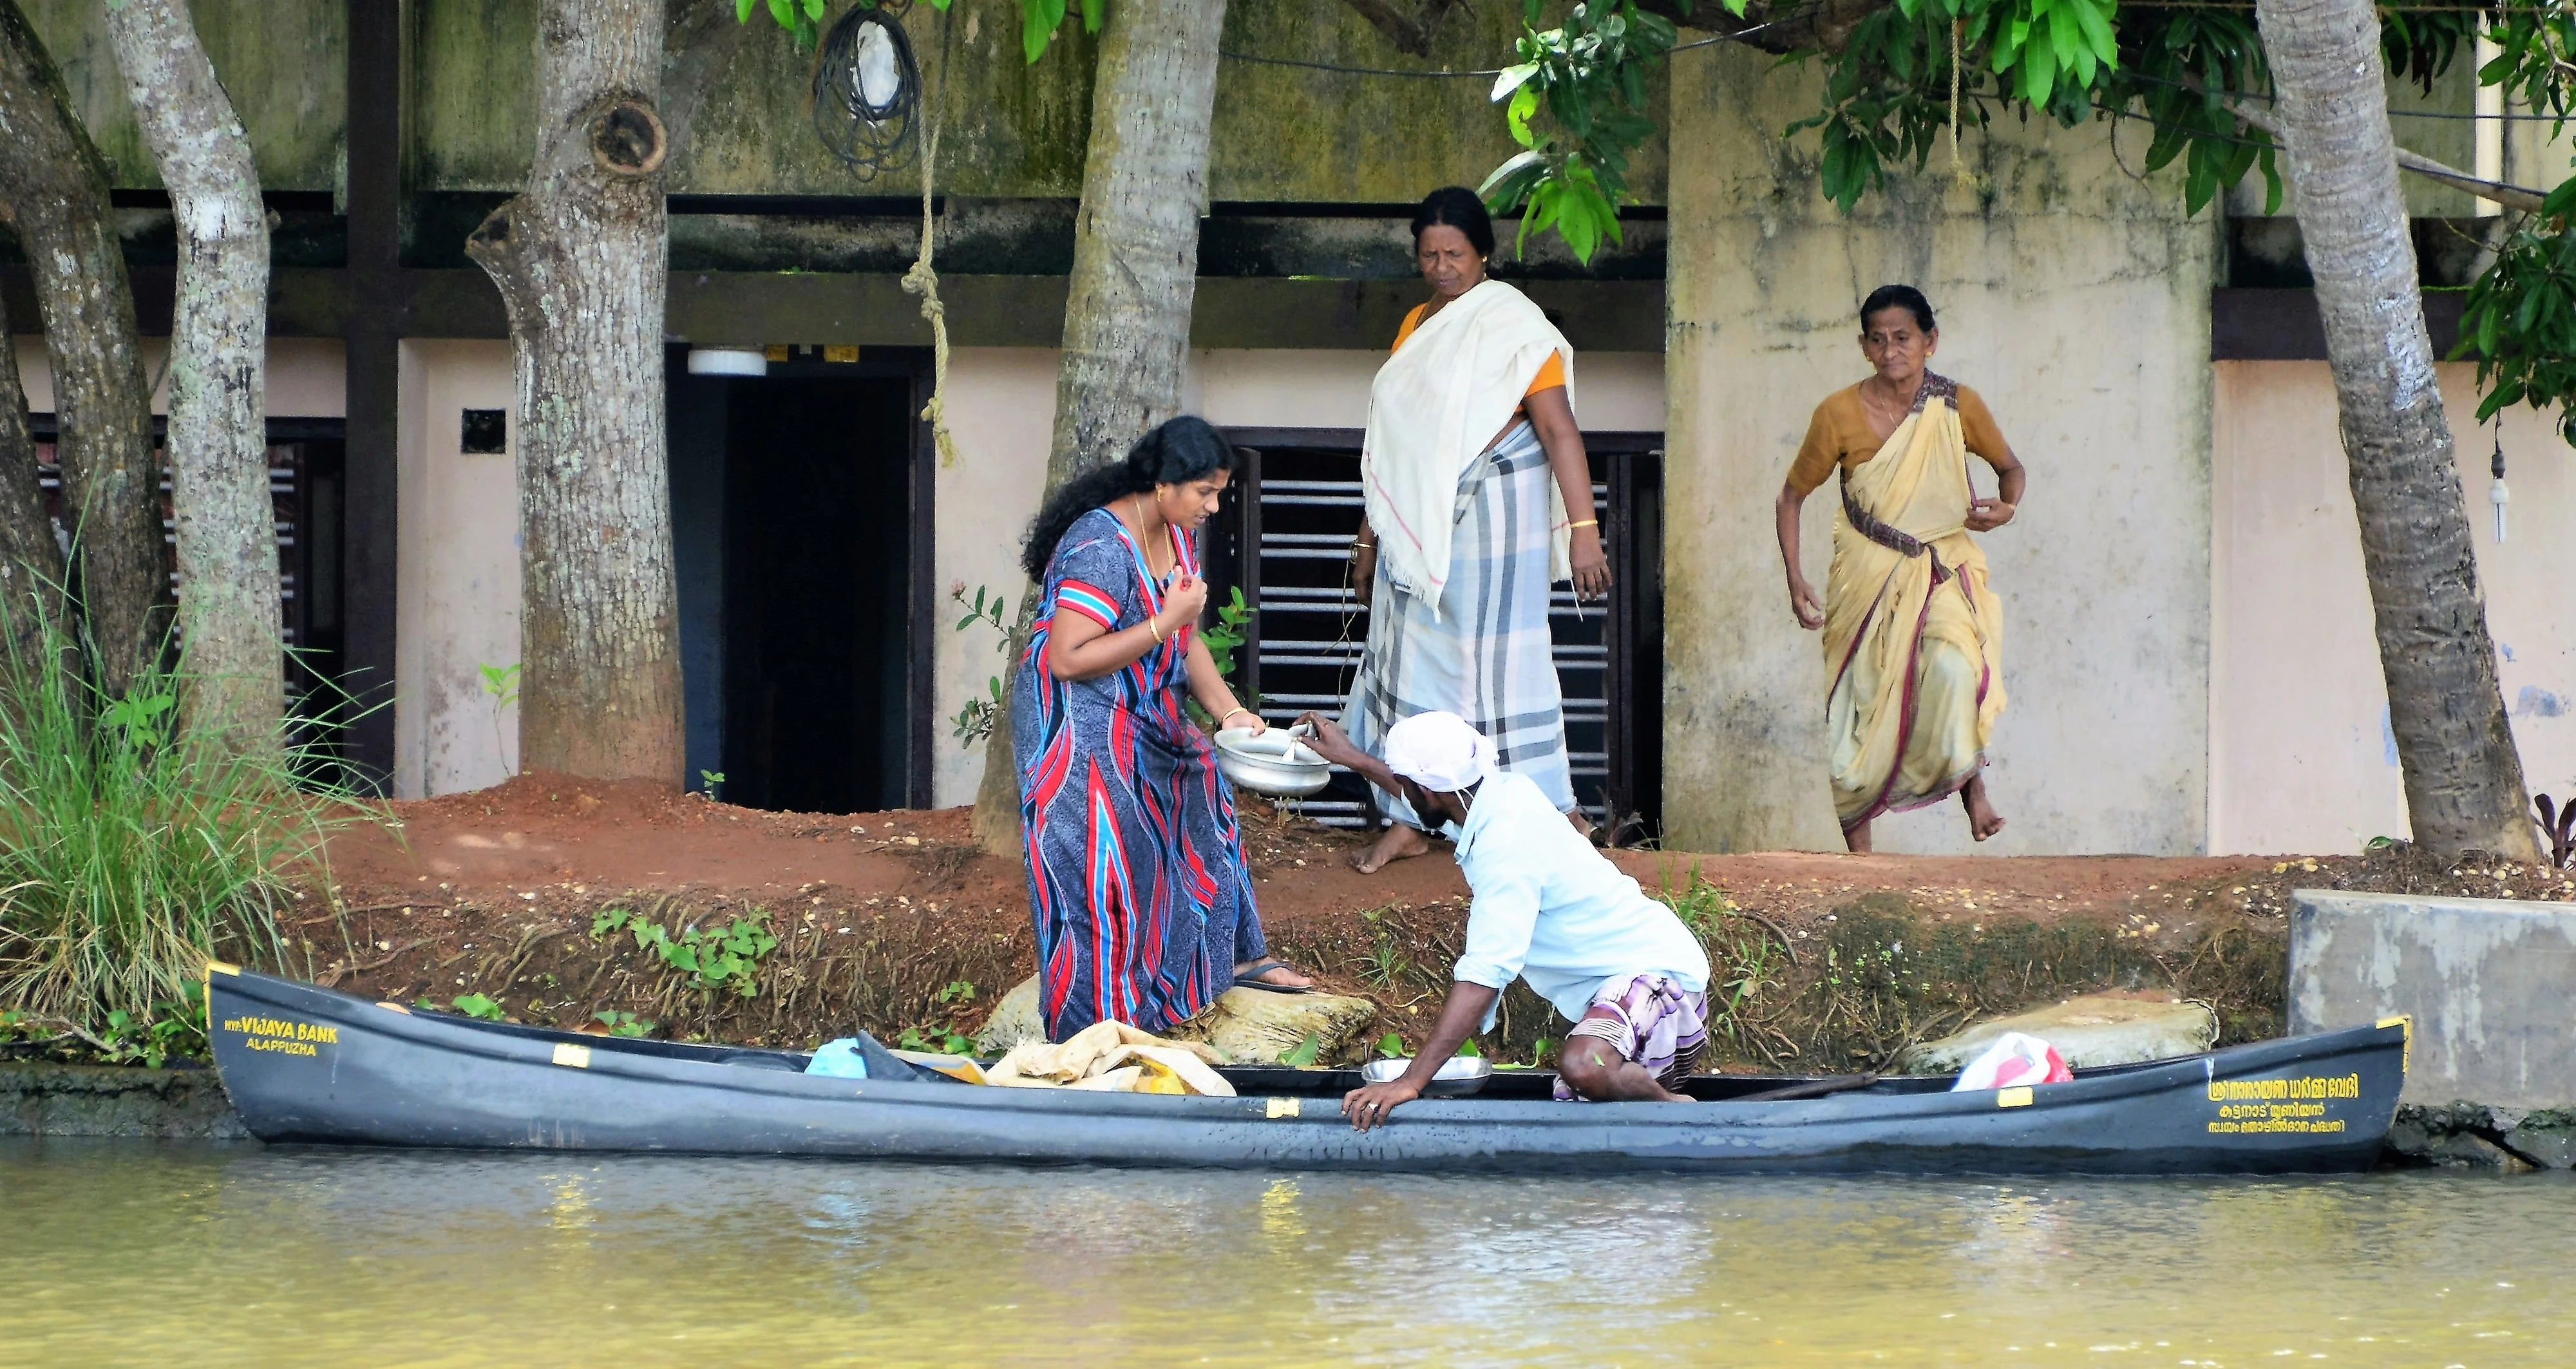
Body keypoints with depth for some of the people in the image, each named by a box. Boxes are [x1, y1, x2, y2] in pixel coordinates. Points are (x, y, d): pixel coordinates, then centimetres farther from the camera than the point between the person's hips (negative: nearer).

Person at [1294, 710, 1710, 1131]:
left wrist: (1410, 1082, -35)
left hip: (1662, 971, -10)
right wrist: (1352, 759, 38)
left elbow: (1483, 975, -32)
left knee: (1583, 1069, -34)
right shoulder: (1505, 791, 1)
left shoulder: (1506, 849, -26)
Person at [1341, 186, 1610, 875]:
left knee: (1499, 658, -4)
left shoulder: (1512, 325, -9)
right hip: (1420, 520, 7)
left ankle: (1554, 815, 5)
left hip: (1493, 513, -7)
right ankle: (1407, 822, 12)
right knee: (1415, 657, 6)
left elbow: (1560, 431, -15)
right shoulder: (1417, 326, 13)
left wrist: (1583, 529, -23)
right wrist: (1370, 540, 19)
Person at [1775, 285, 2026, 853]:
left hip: (1943, 569, -1)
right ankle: (1857, 848, 13)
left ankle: (1972, 784, -7)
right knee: (1858, 711, 1)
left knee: (1954, 668, -29)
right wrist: (1794, 579, -3)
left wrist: (2006, 507, -9)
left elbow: (2011, 468, 14)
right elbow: (1794, 493, 6)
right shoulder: (1840, 414, -5)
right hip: (1868, 580, 1)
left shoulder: (1957, 407, -3)